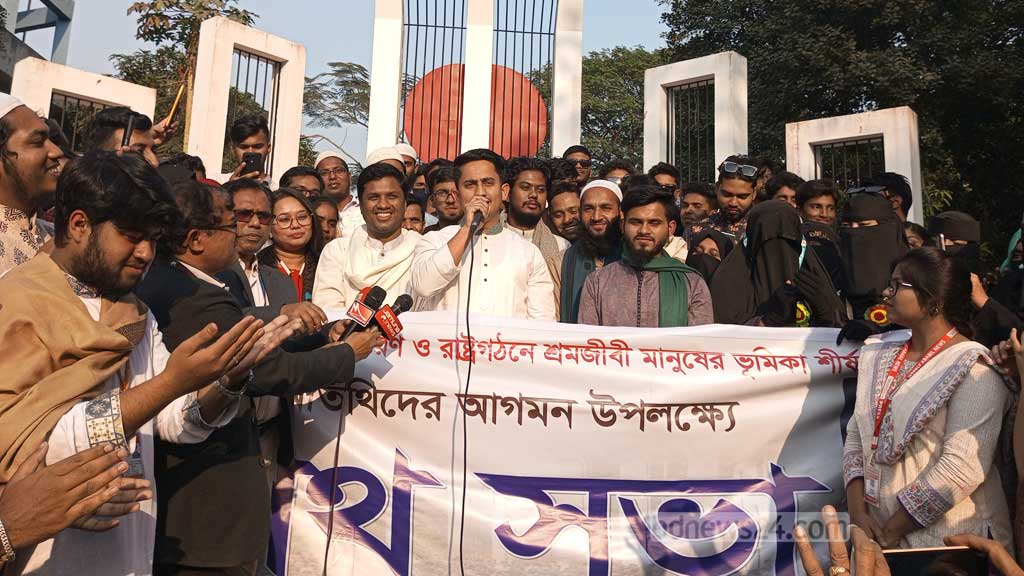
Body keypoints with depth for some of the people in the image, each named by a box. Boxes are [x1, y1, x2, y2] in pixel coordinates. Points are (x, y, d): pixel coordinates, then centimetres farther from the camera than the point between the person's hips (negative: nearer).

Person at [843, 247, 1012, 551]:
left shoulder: (973, 370, -14)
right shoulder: (878, 358, 6)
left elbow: (961, 468, -22)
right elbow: (856, 437, 4)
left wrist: (891, 532, -18)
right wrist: (858, 513, -8)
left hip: (947, 545, -6)